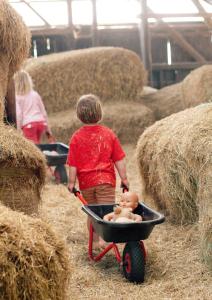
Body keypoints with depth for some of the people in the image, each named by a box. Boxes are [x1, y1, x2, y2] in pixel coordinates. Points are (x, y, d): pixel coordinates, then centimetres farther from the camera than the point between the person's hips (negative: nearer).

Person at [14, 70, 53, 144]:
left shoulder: (17, 97, 2)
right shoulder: (35, 94, 15)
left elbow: (18, 115, -6)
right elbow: (44, 113, 16)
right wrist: (48, 130, 23)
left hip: (28, 125, -5)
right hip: (41, 123, 5)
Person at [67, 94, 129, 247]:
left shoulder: (76, 137, -4)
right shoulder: (109, 134, -3)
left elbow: (73, 164, -3)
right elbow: (119, 160, 0)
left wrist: (71, 182, 6)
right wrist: (124, 178, 7)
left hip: (86, 182, 2)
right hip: (106, 180, -1)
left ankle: (94, 239, 26)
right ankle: (103, 238, -20)